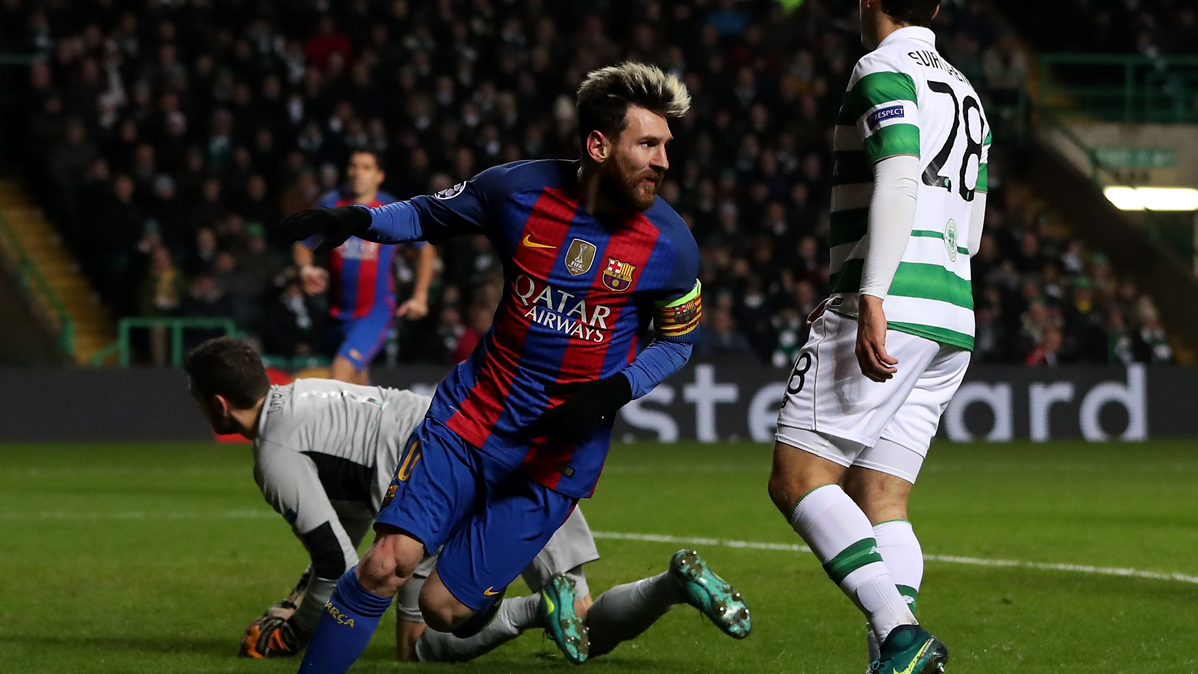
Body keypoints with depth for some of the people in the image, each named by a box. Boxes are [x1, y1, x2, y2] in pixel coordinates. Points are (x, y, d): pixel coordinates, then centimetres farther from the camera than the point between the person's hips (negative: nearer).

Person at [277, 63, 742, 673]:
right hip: (471, 418, 1)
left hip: (558, 455, -1)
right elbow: (428, 215, 10)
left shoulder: (670, 245, -9)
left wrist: (611, 393, -11)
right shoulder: (519, 189, -8)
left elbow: (677, 340, 7)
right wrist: (357, 220, -9)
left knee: (444, 609, -6)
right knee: (389, 562, -16)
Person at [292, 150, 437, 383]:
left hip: (376, 310, -5)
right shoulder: (331, 204, 0)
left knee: (341, 375, -24)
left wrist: (419, 297, -2)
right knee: (357, 381, 17)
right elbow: (302, 245, 10)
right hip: (339, 309, 5)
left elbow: (426, 250, 5)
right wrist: (307, 269, -13)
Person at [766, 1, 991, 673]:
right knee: (881, 503, 6)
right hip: (953, 321, 9)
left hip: (891, 309, -9)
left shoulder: (883, 71, -4)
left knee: (798, 478, -8)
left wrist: (872, 301, -25)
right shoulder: (965, 92, 23)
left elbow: (898, 181, -19)